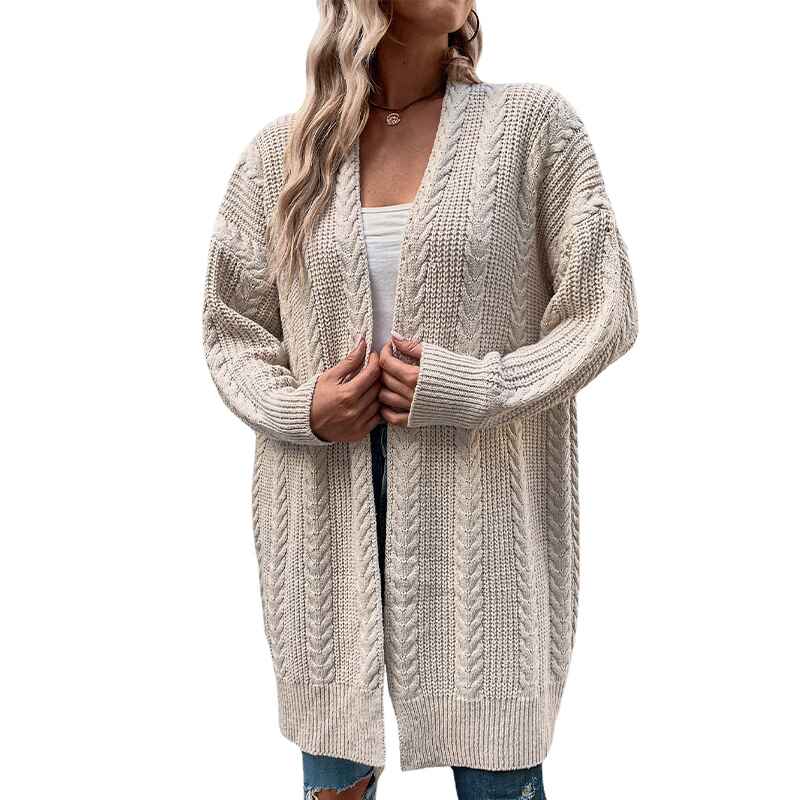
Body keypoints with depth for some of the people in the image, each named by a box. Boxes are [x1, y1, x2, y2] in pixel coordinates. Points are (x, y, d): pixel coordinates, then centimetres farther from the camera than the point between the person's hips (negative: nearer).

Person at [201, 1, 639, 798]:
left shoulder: (533, 121, 0)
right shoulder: (281, 149, 5)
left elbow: (602, 313, -1)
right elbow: (230, 329, 11)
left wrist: (467, 390, -13)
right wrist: (300, 409, -8)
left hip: (479, 498, -1)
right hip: (327, 505, 2)